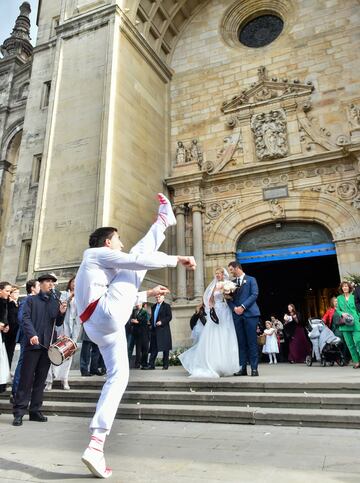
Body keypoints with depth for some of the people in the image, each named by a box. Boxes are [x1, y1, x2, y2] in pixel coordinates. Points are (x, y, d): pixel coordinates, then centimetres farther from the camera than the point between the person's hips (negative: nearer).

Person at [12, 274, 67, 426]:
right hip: (33, 343, -4)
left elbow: (58, 323, 13)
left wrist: (61, 313, -8)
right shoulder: (31, 300, 7)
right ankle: (19, 412, 3)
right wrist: (32, 334, -21)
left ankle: (35, 411, 15)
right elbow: (26, 319, -4)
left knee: (41, 379, 7)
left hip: (48, 345, 4)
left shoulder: (56, 302, 16)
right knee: (26, 378, -3)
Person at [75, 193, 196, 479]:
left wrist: (149, 294, 38)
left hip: (97, 327, 9)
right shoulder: (100, 253, 3)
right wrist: (178, 260, -10)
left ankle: (96, 445, 6)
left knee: (118, 376, 8)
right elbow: (138, 260, -12)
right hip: (108, 315, -9)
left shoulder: (94, 266, 33)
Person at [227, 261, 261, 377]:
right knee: (241, 342, 4)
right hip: (237, 315, 4)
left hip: (250, 314, -4)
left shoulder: (251, 279, 6)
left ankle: (254, 368, 1)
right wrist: (234, 308, -8)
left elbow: (254, 294, -5)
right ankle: (243, 368, 7)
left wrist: (243, 307, -13)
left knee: (252, 342, -3)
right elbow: (229, 298, 11)